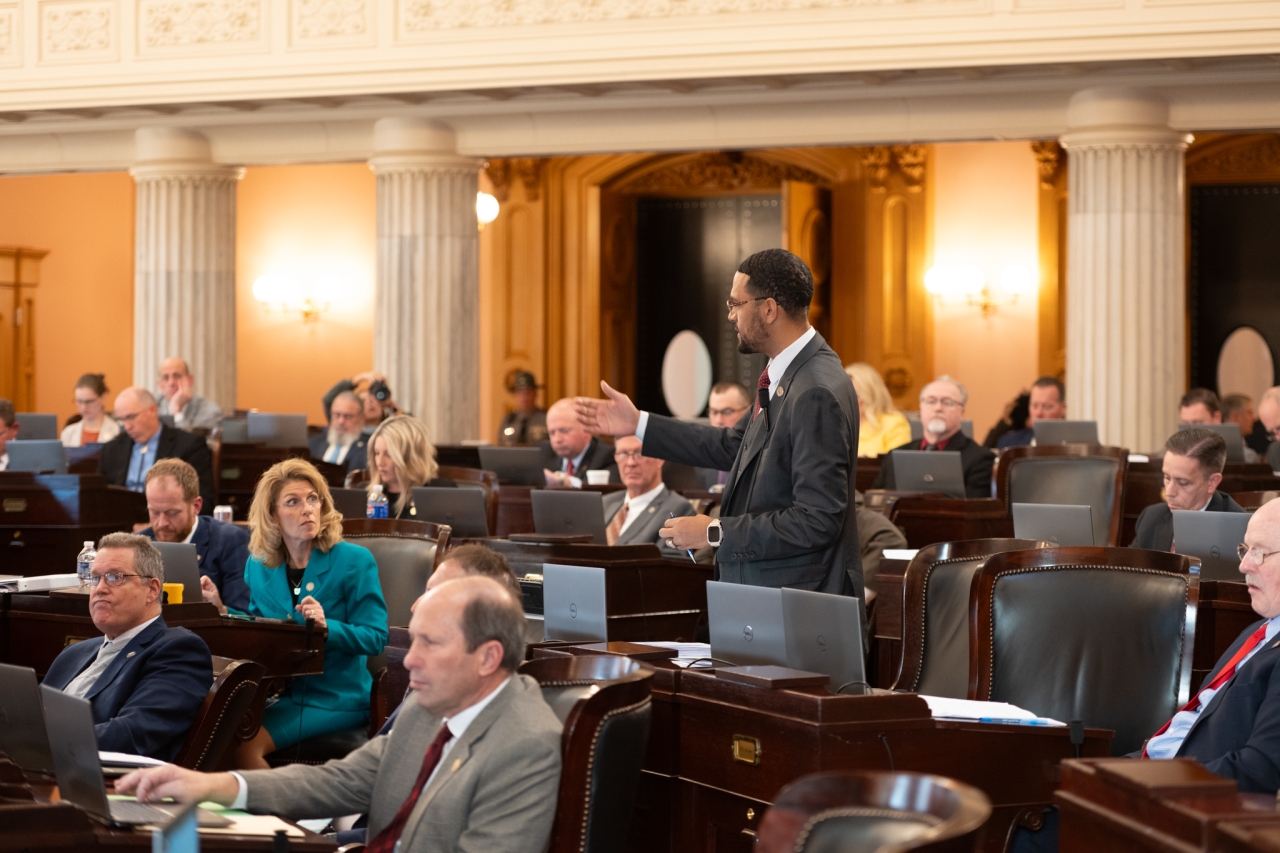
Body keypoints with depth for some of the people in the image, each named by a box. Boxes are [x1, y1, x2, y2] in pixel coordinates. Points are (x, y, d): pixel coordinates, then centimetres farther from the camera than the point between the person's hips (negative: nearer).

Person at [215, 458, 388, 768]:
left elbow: (375, 637, -9)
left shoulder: (354, 562, -4)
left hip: (334, 696, -5)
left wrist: (326, 627, -25)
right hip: (275, 692, 5)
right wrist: (221, 609, 5)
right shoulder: (259, 566, 10)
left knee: (245, 744, -27)